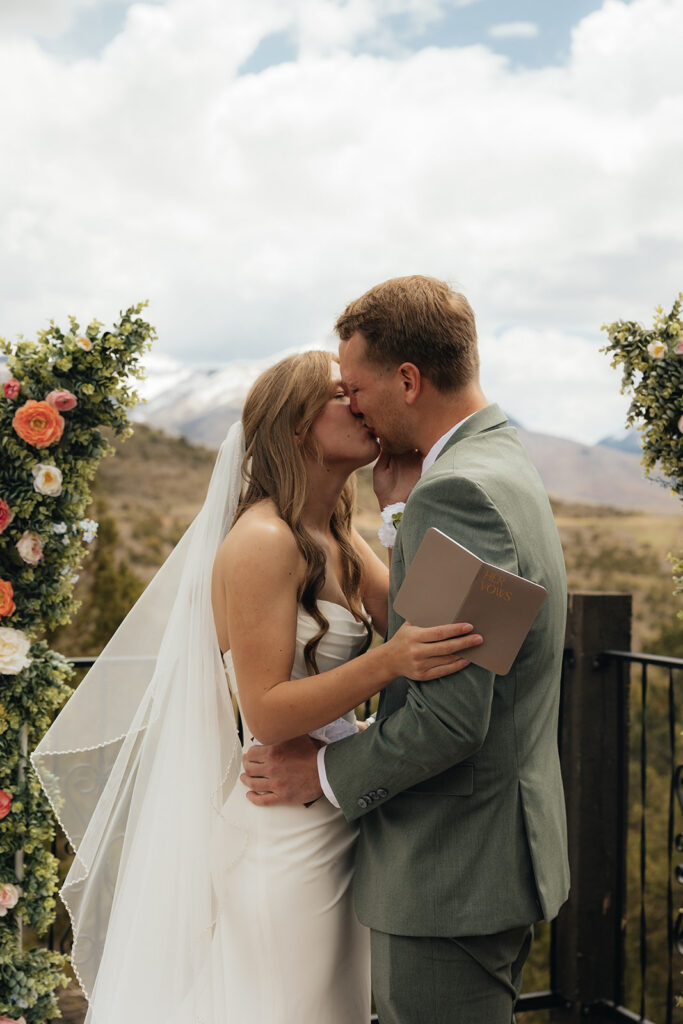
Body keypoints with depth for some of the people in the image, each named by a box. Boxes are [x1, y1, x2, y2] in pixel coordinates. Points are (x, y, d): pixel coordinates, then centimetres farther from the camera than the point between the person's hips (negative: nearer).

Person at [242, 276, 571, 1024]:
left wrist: (326, 773, -12)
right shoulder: (505, 465, 10)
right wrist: (401, 508, 5)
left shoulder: (458, 491, -23)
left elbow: (449, 717, -26)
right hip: (499, 854, 10)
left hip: (451, 875, -10)